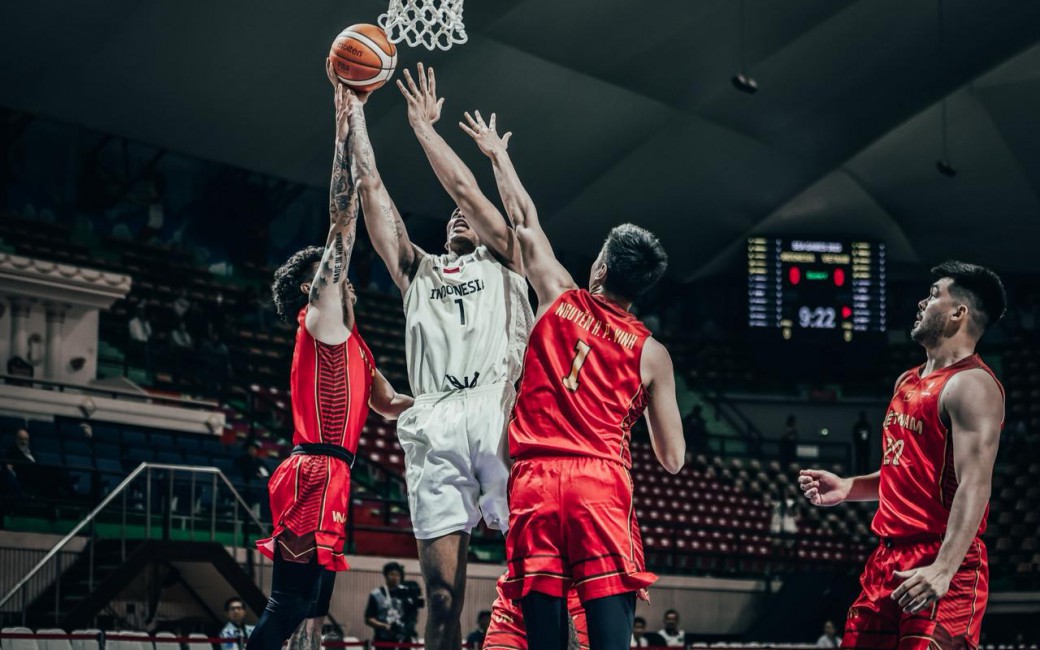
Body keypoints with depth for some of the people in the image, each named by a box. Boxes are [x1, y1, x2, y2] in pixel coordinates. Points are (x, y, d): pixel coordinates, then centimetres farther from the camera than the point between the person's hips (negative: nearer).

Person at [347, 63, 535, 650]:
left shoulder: (502, 263, 25)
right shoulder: (418, 272, 31)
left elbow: (465, 188, 12)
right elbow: (373, 191, 26)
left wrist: (424, 126, 19)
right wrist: (354, 113, 25)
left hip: (498, 411, -3)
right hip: (434, 423, 3)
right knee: (442, 595, -4)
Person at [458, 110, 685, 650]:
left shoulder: (559, 300, 10)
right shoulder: (651, 353, 7)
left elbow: (524, 220, 25)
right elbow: (672, 459, 9)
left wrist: (497, 154, 40)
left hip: (534, 482, 2)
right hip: (601, 484, -1)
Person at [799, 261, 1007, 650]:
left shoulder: (970, 385, -12)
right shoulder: (907, 382, 17)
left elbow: (974, 486, -22)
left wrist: (944, 570, -32)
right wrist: (848, 488, 13)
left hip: (939, 566, -9)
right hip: (889, 558, 9)